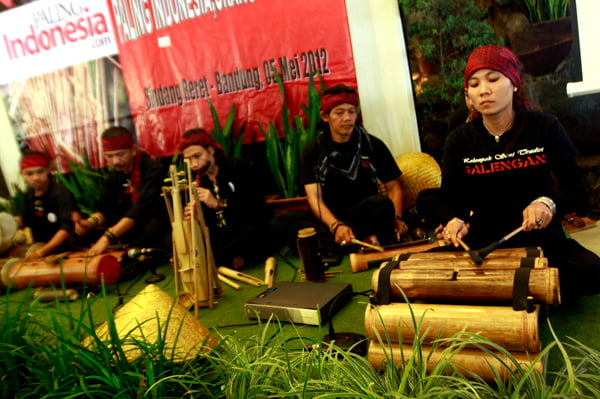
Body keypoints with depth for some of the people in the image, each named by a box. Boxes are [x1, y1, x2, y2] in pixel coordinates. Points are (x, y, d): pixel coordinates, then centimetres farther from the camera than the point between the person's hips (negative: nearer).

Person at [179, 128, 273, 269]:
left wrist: (218, 204, -23)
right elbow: (208, 223, 10)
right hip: (221, 238, 5)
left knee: (255, 234, -41)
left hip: (249, 233, -5)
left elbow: (258, 205, -17)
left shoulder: (239, 167, -5)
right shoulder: (197, 182, 10)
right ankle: (231, 260, -24)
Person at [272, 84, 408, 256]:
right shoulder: (313, 151, 0)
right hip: (328, 217, 1)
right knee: (281, 220, -27)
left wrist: (396, 218, -16)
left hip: (365, 216, -1)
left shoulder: (372, 145, 3)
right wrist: (335, 225, -29)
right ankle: (360, 242, -32)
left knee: (383, 204, -33)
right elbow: (314, 197, -10)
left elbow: (393, 187, 4)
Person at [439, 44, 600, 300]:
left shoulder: (545, 128, -2)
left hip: (541, 238, -1)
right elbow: (450, 201, 2)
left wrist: (550, 204, -23)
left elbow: (577, 194, -1)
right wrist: (456, 221, -22)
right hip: (482, 244, 1)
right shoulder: (459, 141, 1)